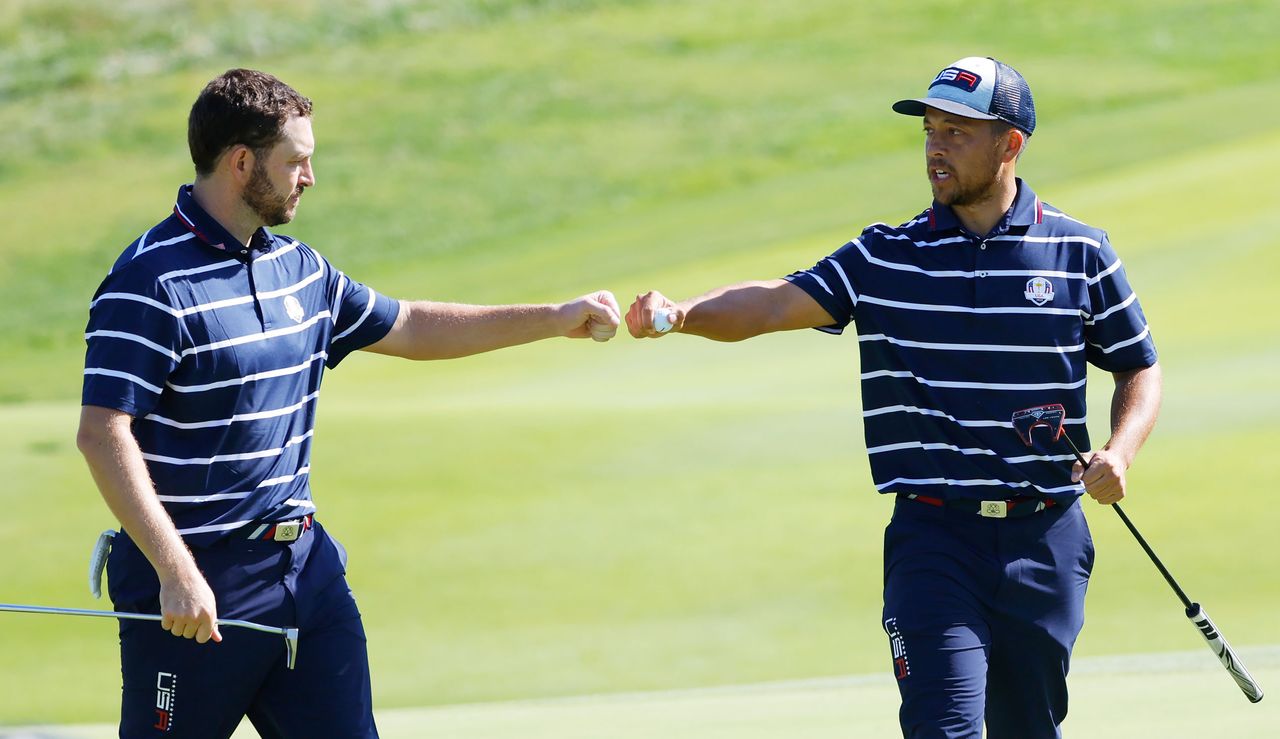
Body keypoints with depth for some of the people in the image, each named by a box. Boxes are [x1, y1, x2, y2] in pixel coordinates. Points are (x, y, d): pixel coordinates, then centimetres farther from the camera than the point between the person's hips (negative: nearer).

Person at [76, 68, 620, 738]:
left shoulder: (296, 269, 12)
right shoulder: (152, 283, -14)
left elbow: (408, 327, 27)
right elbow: (102, 434, -21)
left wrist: (555, 320, 22)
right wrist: (176, 573, -27)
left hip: (302, 561, 8)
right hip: (198, 583, -7)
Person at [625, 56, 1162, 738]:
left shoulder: (1080, 254, 5)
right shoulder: (884, 259, 4)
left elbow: (1139, 369, 13)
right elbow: (779, 302, -9)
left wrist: (1120, 451, -6)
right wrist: (681, 314, -27)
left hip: (1044, 536, 1)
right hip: (934, 534, -1)